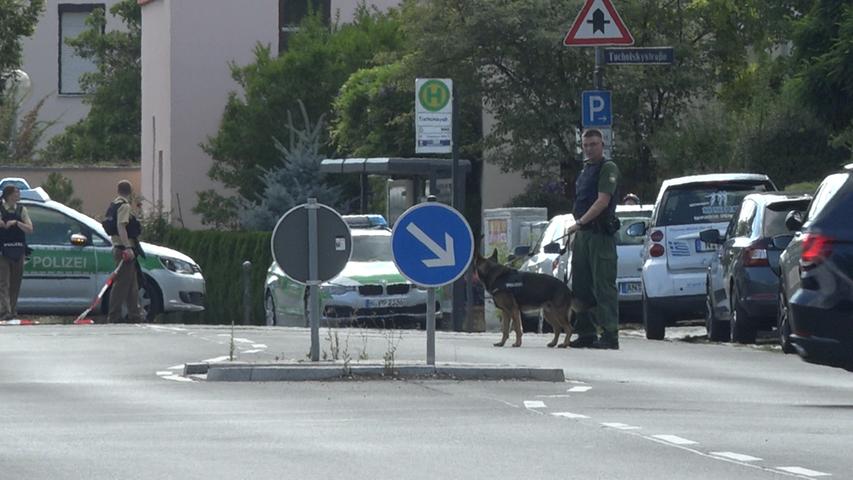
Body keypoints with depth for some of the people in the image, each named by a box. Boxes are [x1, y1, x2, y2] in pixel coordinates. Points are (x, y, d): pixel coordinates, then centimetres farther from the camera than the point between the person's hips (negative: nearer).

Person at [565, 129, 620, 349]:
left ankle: (610, 335, -12)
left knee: (604, 285, -10)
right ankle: (586, 333, 16)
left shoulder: (608, 169, -8)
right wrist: (577, 231, 19)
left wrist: (580, 223, -22)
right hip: (583, 234, 9)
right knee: (581, 286, 10)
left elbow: (603, 201, -18)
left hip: (601, 234, -9)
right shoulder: (585, 169, 20)